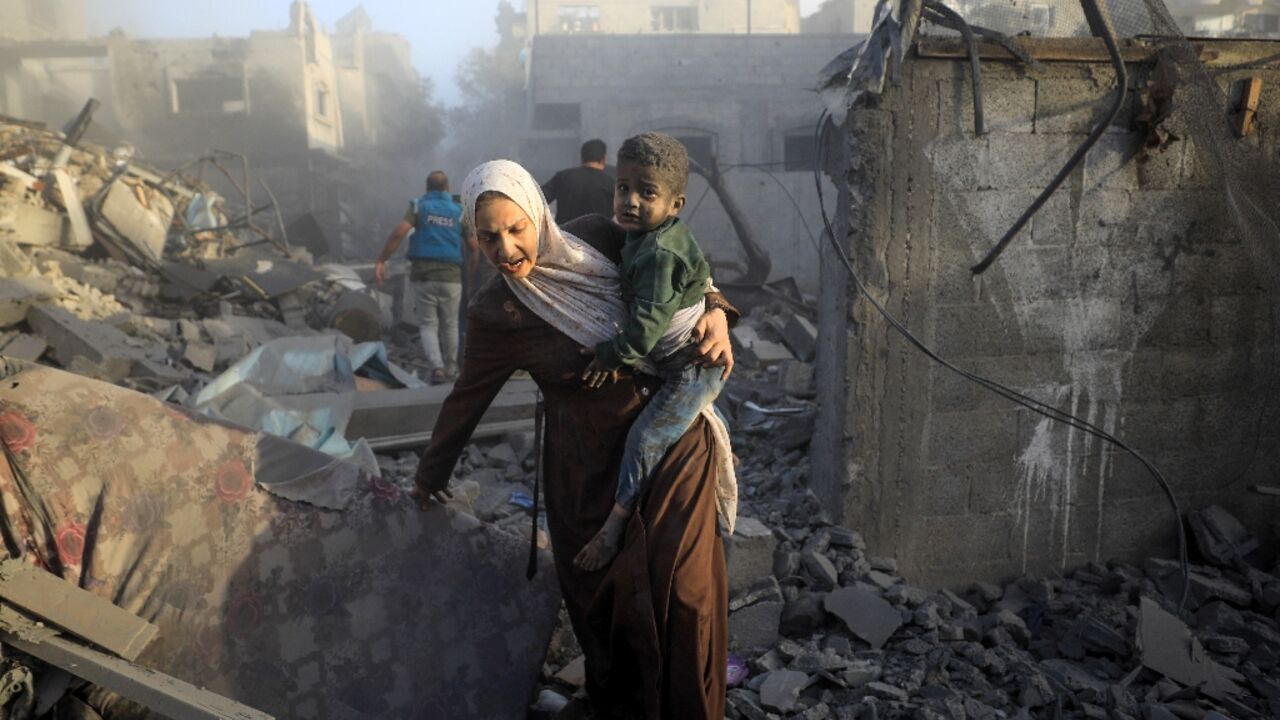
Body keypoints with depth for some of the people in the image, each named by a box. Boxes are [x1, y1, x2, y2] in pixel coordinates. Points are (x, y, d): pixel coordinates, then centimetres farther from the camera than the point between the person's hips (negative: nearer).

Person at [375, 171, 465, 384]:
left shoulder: (419, 206, 2)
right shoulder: (459, 211, 6)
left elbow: (399, 232, -12)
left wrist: (381, 261, -9)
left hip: (423, 274, -1)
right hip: (451, 275, 1)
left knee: (428, 325, 7)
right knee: (449, 324, 16)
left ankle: (436, 368, -13)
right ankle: (451, 370, 25)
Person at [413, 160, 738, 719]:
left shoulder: (598, 239, -5)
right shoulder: (495, 315, -10)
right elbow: (467, 398, 5)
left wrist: (715, 312, -11)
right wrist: (430, 474, 17)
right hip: (594, 469, -2)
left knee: (685, 586, 5)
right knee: (613, 595, 6)